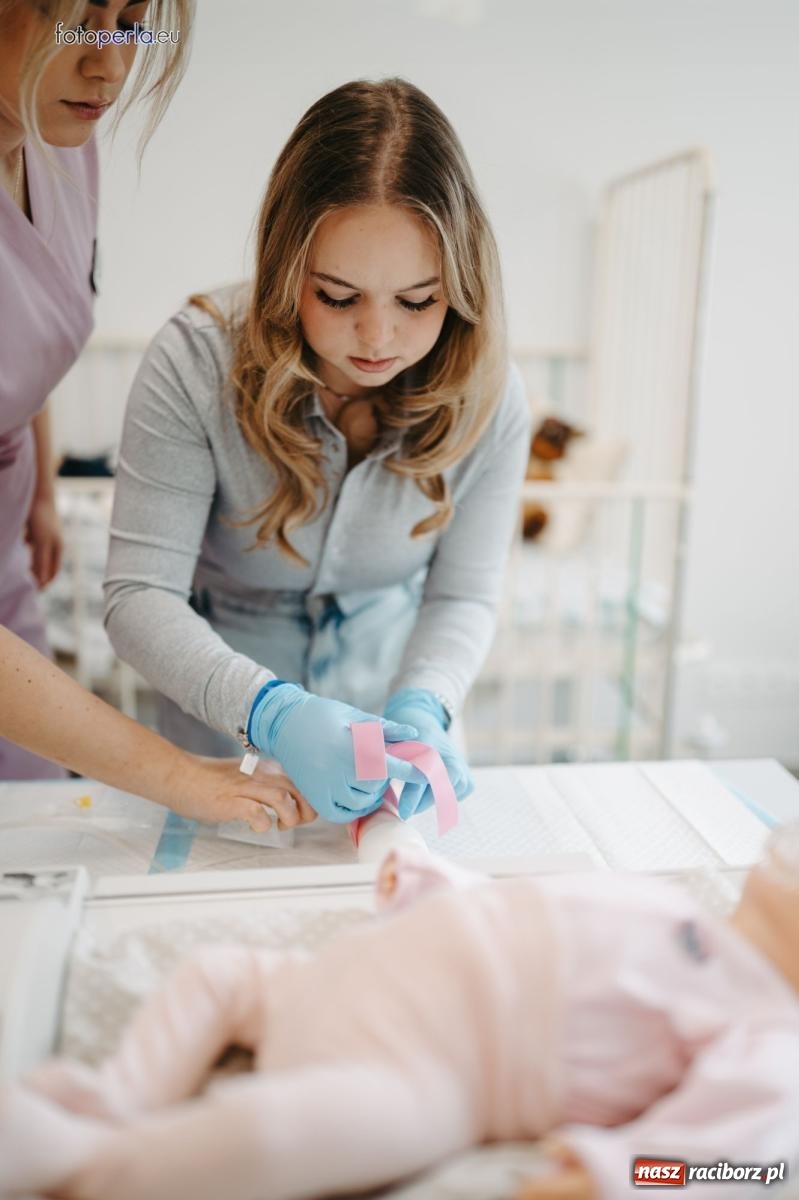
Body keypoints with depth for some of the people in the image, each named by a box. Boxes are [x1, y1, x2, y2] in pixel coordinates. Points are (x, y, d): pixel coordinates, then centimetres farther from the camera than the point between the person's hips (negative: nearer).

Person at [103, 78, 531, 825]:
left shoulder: (486, 397, -18)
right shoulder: (196, 363, -26)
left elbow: (463, 595, -12)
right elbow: (139, 595, -28)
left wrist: (422, 707, -32)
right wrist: (273, 711, -43)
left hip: (390, 700, 2)